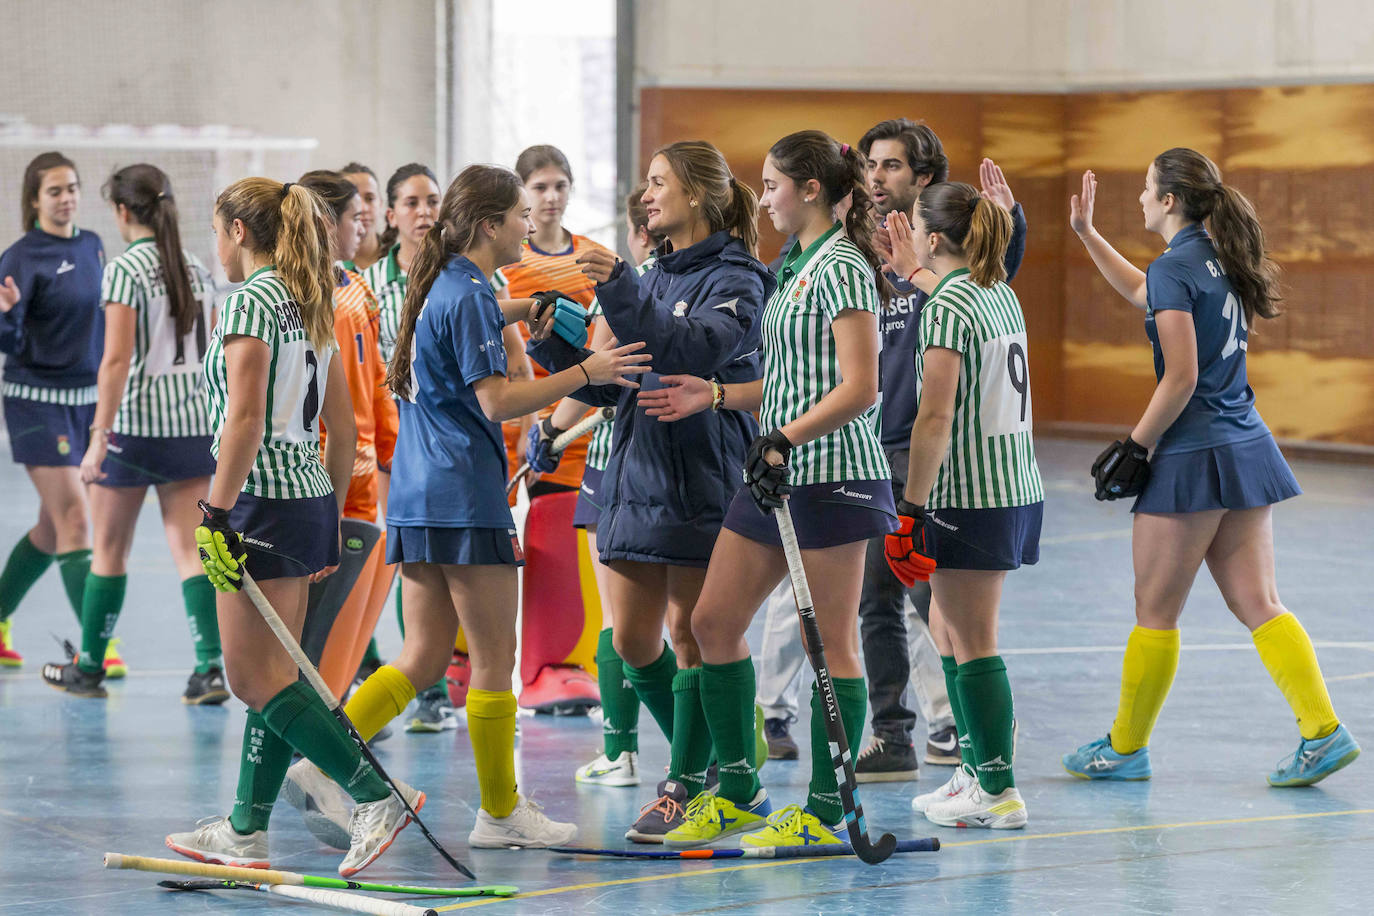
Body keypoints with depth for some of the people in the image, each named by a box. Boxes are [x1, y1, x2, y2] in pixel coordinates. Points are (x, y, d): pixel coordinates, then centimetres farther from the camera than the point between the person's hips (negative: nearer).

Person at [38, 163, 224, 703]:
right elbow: (214, 354, 13)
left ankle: (88, 668, 20)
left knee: (109, 551, 9)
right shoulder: (196, 270, 8)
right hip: (193, 425, 5)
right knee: (190, 550, 2)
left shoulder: (125, 270, -11)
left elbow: (117, 360, -17)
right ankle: (210, 667, -12)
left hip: (134, 422, -5)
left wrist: (99, 438, -17)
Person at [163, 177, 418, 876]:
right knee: (272, 675, 12)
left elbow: (246, 417, -20)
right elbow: (342, 425, 16)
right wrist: (332, 517, 22)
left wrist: (216, 512, -20)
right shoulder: (311, 306, 14)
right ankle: (246, 831, 16)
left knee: (258, 680, -5)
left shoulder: (251, 301, -12)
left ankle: (378, 795, -13)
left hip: (262, 499, -9)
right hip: (310, 498, 9)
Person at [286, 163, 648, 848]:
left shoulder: (442, 287, 15)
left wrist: (515, 311, 35)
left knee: (423, 656, 10)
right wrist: (586, 372, -18)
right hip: (464, 497, -9)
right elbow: (496, 400, -19)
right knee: (494, 657, 0)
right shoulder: (469, 296, -13)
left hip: (419, 498, 9)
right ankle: (500, 813, 6)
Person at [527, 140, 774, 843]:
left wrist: (618, 294, -30)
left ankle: (685, 785, 5)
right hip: (637, 476, 8)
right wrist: (550, 344, 1)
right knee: (632, 640, 7)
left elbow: (689, 351, -24)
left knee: (692, 633, -3)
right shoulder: (653, 279, 17)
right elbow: (609, 385, 16)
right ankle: (703, 760, 25)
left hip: (703, 484, -7)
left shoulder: (735, 281, -6)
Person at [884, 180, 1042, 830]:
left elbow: (936, 417, -19)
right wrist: (915, 266, 42)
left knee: (972, 643, -2)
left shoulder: (947, 308, -14)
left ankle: (998, 792, 0)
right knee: (948, 629, 19)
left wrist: (911, 509, -19)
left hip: (968, 495, -9)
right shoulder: (1001, 296, 11)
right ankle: (977, 768, 23)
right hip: (1018, 488, 9)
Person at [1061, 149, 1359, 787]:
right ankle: (1323, 731, -6)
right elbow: (1143, 293, 33)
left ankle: (1125, 748, 15)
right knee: (1256, 604, 5)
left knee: (1155, 613, 4)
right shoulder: (1217, 257, 12)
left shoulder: (1175, 268, -14)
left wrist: (1135, 448, -9)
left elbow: (1181, 378, -19)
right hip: (1247, 448, 8)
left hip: (1193, 455, -8)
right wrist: (1087, 234, 34)